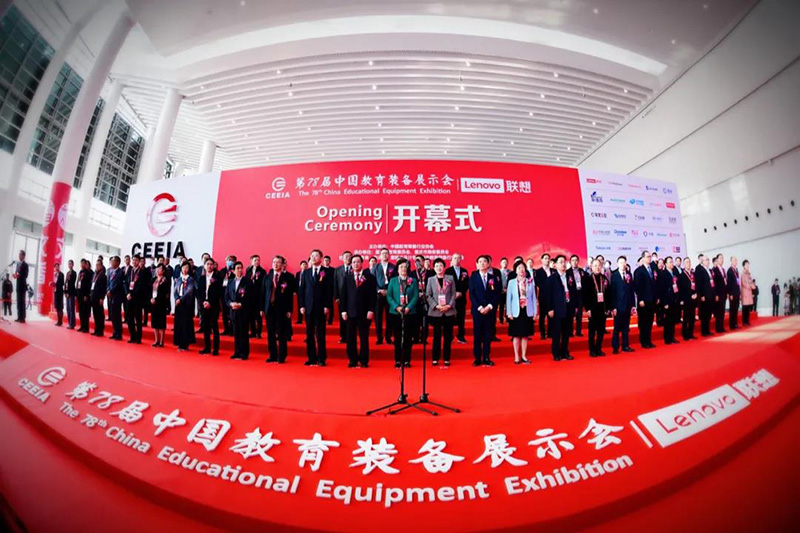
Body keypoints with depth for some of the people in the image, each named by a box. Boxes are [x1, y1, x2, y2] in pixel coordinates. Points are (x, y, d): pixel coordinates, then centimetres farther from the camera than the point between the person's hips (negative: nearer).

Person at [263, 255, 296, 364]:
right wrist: (262, 308, 5)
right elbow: (263, 293, 11)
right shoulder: (267, 277, 11)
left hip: (282, 309, -4)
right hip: (269, 308, 4)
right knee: (270, 334, 10)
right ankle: (273, 356, 21)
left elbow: (290, 295, -6)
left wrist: (289, 310, -11)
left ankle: (281, 357, 12)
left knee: (282, 335, 3)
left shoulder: (288, 277, -2)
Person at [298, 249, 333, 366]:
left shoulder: (327, 272, 0)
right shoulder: (306, 272, 11)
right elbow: (302, 289, 10)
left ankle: (321, 359, 10)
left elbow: (330, 290, -4)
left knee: (320, 334, 1)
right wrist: (302, 305, 2)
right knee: (309, 334, 7)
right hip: (309, 307, 4)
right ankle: (311, 358, 16)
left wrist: (327, 306, -10)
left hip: (321, 307, -3)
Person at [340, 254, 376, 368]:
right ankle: (353, 360, 16)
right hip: (350, 312, 2)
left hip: (364, 312, -2)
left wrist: (371, 310, -9)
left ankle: (364, 361, 15)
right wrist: (343, 310, -1)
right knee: (350, 337, 5)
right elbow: (342, 294, 7)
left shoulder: (370, 277, 3)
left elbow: (373, 295, 0)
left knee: (364, 337, 5)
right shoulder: (347, 277, 10)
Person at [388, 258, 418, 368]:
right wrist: (396, 307, -12)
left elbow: (416, 296, -1)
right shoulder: (393, 281, 7)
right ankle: (398, 360, 13)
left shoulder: (413, 281, 5)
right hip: (396, 312, 0)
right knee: (397, 337, 5)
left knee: (408, 337, 4)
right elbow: (389, 296, 1)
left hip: (409, 312, 0)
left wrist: (408, 307, -14)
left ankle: (407, 360, 13)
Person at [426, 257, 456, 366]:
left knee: (448, 336, 5)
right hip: (435, 312, -1)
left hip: (449, 311, 1)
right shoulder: (430, 280, 5)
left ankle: (446, 358, 14)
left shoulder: (450, 278, 6)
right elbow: (428, 295, 2)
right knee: (437, 336, 4)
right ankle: (435, 358, 13)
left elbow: (453, 294, 4)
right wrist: (436, 306, -11)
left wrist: (449, 305, -10)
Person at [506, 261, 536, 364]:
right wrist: (509, 312, -5)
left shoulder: (530, 282, 4)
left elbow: (534, 297, 6)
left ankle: (524, 356, 18)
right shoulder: (511, 282, 0)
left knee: (525, 335, 7)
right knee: (516, 335, 3)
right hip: (516, 312, -1)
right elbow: (508, 298, 0)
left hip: (527, 312, 1)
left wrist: (535, 312, 2)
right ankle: (517, 357, 13)